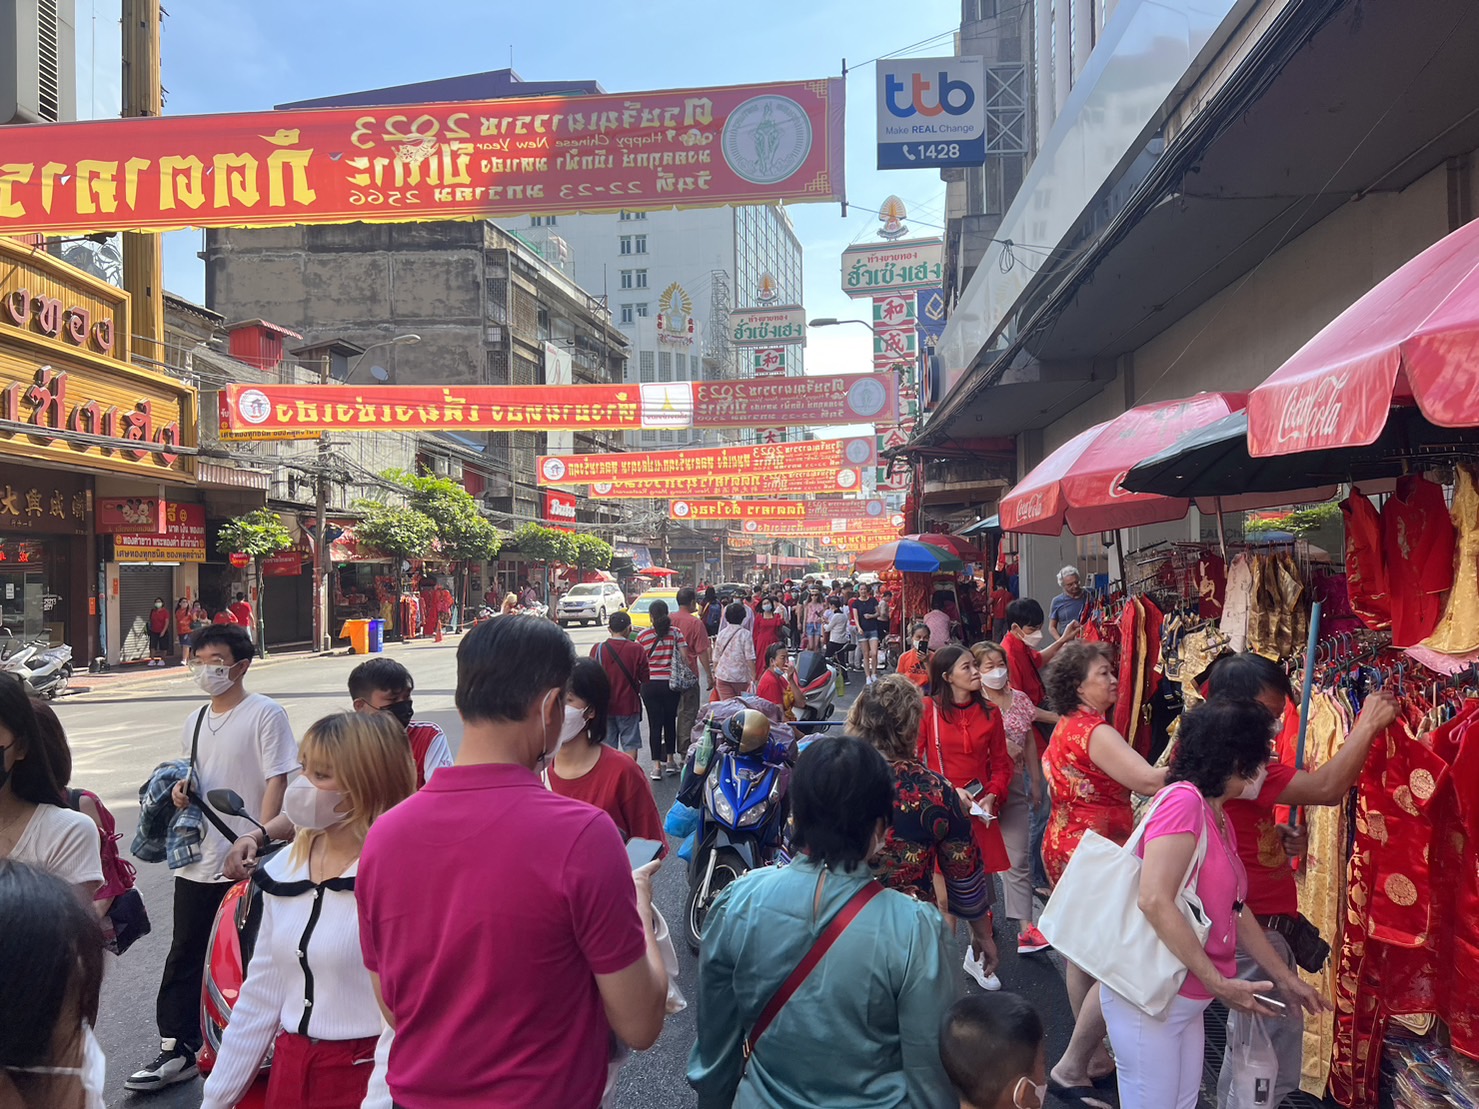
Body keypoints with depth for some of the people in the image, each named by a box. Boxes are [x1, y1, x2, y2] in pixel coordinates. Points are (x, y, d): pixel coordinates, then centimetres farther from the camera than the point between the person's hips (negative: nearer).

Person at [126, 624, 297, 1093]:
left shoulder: (265, 714, -9)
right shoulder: (195, 722, 13)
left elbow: (276, 782, -13)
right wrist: (182, 791, 1)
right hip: (197, 861, 7)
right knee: (186, 953, 11)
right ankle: (177, 1048, 22)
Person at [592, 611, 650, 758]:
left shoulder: (597, 649, -6)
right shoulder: (636, 650, -11)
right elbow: (645, 677, -5)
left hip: (604, 706, 2)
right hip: (629, 705, -2)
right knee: (631, 745, 7)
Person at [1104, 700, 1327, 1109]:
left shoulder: (1219, 819, 10)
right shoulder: (1183, 800, -20)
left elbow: (1234, 909, 19)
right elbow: (1155, 902, -28)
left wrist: (1285, 978, 21)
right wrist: (1218, 982, -24)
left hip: (1186, 1000, 9)